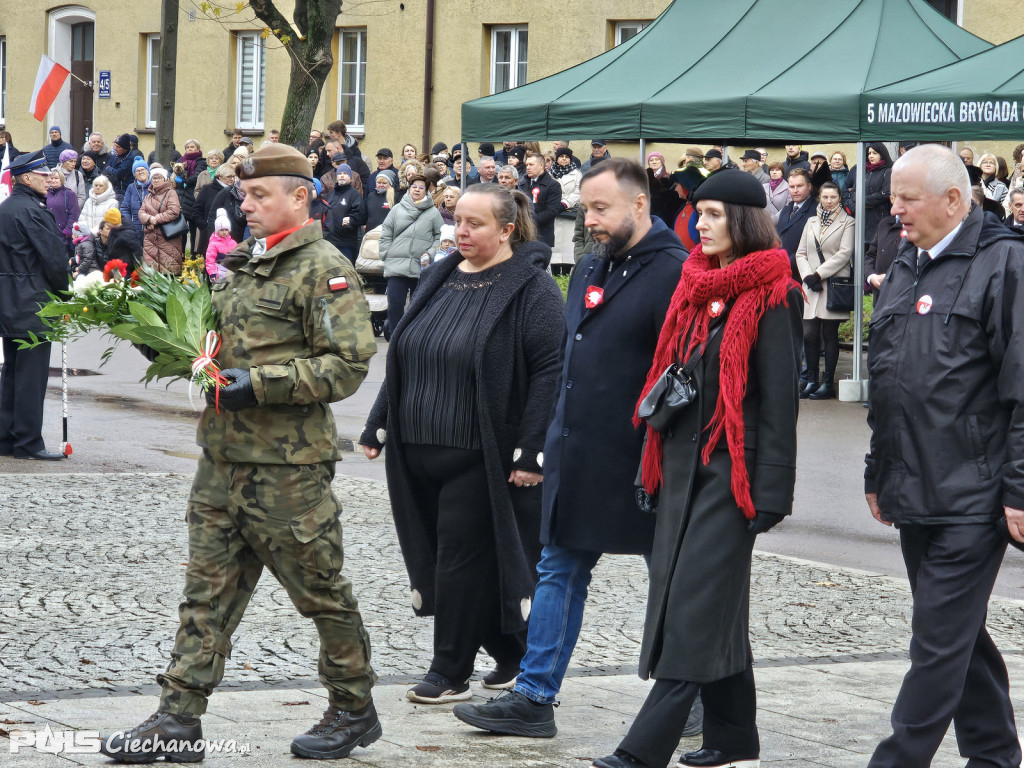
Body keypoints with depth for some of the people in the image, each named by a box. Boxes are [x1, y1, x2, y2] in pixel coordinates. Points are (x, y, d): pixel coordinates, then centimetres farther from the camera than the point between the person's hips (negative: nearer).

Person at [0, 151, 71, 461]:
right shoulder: (30, 211, -16)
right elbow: (54, 257, -17)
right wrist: (64, 293, -3)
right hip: (33, 304, -9)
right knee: (32, 374, -4)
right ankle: (28, 443, -2)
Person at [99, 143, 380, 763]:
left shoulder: (325, 270, -10)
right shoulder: (244, 265, 16)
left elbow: (348, 364, -17)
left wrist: (260, 384, -22)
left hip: (286, 465, -8)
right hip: (223, 455, 8)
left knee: (321, 589, 5)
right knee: (209, 589, 6)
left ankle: (355, 710, 20)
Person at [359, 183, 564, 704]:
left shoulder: (531, 288, -8)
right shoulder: (440, 279, 14)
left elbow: (550, 370, -14)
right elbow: (401, 360, 19)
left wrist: (530, 451, -18)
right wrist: (379, 426, 15)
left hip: (482, 456, -7)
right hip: (418, 449, 8)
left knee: (463, 557, -4)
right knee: (432, 556, 10)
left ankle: (450, 672, 7)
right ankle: (512, 654, 25)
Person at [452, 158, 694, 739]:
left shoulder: (673, 272, -14)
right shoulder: (591, 268, 12)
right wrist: (560, 438, 16)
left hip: (638, 464, -8)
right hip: (577, 458, 8)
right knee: (560, 572, 10)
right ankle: (533, 697, 16)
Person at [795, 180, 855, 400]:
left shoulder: (847, 223, 2)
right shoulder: (812, 222, 17)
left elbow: (844, 254, -8)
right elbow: (801, 253, 13)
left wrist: (818, 274, -12)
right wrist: (807, 276, -5)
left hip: (834, 285, -4)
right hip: (812, 286, 4)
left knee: (829, 334, -2)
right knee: (809, 334, -2)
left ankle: (828, 382, 2)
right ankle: (811, 380, 7)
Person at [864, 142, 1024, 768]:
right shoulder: (906, 268, 15)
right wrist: (878, 474, 22)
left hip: (971, 499, -8)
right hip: (914, 493, 8)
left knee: (941, 642, -6)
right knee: (960, 634, 15)